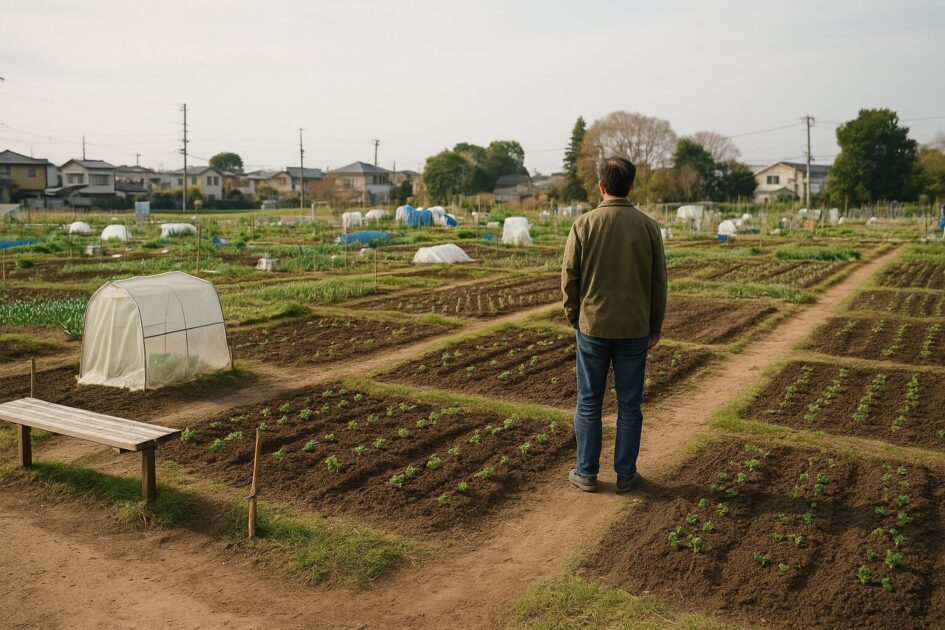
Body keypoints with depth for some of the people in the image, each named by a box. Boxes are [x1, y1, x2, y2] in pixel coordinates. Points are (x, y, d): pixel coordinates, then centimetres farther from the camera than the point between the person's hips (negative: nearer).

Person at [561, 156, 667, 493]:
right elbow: (658, 281, 1)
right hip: (634, 329, 1)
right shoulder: (648, 226, -3)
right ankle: (626, 473, 18)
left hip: (592, 326, -1)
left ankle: (587, 473, 17)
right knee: (629, 404, 10)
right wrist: (656, 326, 10)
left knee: (589, 402, 10)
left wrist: (573, 317, 10)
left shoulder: (584, 224, -7)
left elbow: (569, 277, -4)